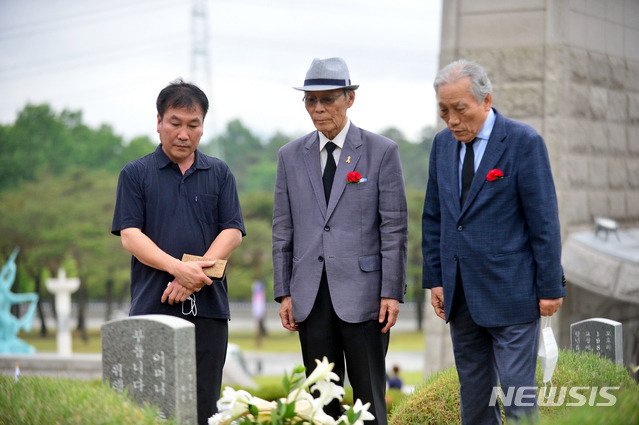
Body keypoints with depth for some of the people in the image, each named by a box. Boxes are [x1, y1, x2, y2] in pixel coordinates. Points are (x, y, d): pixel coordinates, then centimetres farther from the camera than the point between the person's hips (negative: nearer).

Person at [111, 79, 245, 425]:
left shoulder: (219, 174, 13)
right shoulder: (135, 174, 7)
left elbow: (232, 232, 4)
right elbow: (130, 236, -2)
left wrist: (196, 274, -11)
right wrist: (178, 268, -17)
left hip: (208, 307, 2)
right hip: (153, 308, -2)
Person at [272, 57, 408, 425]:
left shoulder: (382, 152, 0)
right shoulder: (291, 156, 10)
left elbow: (395, 227, -3)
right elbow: (283, 229, 11)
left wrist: (393, 292, -8)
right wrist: (284, 292, 6)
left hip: (362, 295, -3)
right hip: (311, 297, 3)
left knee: (369, 395, 0)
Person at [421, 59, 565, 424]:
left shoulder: (524, 142, -10)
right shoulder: (443, 143, 8)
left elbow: (544, 220, -9)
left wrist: (550, 288, -9)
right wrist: (434, 278, 9)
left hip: (510, 294, -6)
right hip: (460, 294, 6)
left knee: (517, 393, -4)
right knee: (473, 393, 12)